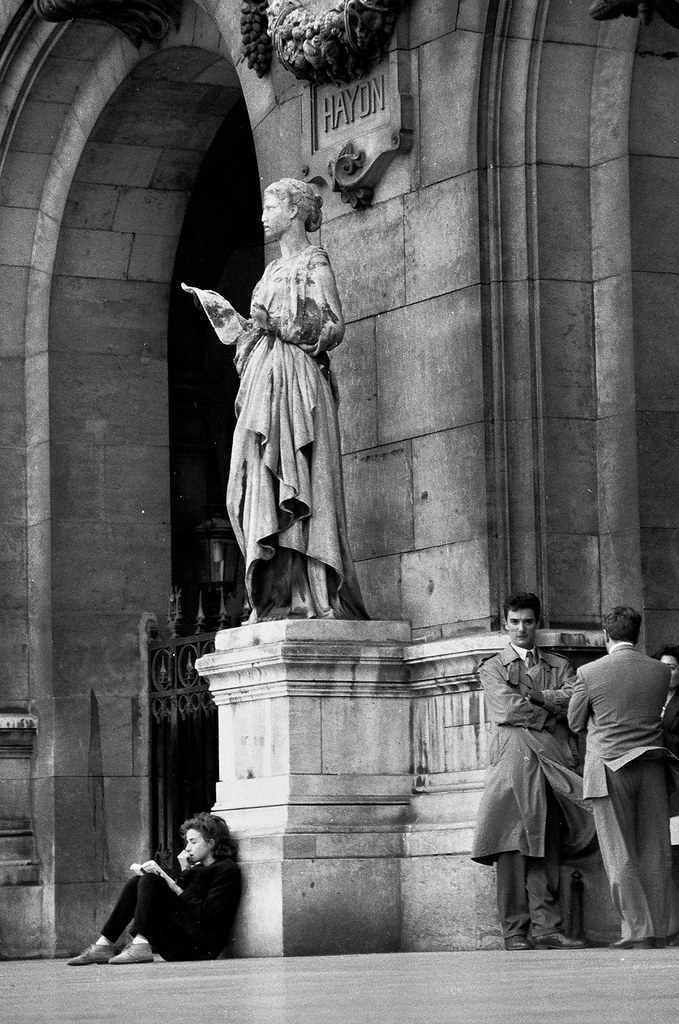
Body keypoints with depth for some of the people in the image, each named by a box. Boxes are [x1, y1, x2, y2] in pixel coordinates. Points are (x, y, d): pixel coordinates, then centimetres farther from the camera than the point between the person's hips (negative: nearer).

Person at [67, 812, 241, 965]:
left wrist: (175, 886, -10)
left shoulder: (227, 869, -2)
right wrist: (184, 875, 2)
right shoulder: (198, 868, 24)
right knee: (136, 882, 1)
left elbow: (208, 915, -14)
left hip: (203, 946, -8)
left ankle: (140, 947, -29)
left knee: (151, 881, -16)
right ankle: (104, 945, -11)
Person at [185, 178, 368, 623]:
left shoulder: (314, 262, -2)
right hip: (264, 384, 8)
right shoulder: (275, 269, 22)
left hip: (296, 384, -8)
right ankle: (276, 595, -2)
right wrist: (214, 304, 29)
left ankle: (313, 597, -16)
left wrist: (279, 322, -19)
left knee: (297, 487, -13)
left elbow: (333, 326, -10)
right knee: (262, 485, 0)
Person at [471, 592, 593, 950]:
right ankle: (515, 930, -10)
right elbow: (509, 708, -3)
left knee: (547, 846, -6)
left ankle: (545, 926, -11)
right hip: (513, 756, -2)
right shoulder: (492, 668, 14)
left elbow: (574, 699, 3)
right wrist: (551, 717, 1)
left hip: (551, 759, 2)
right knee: (513, 843, -9)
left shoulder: (558, 666, 22)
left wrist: (531, 696, -3)